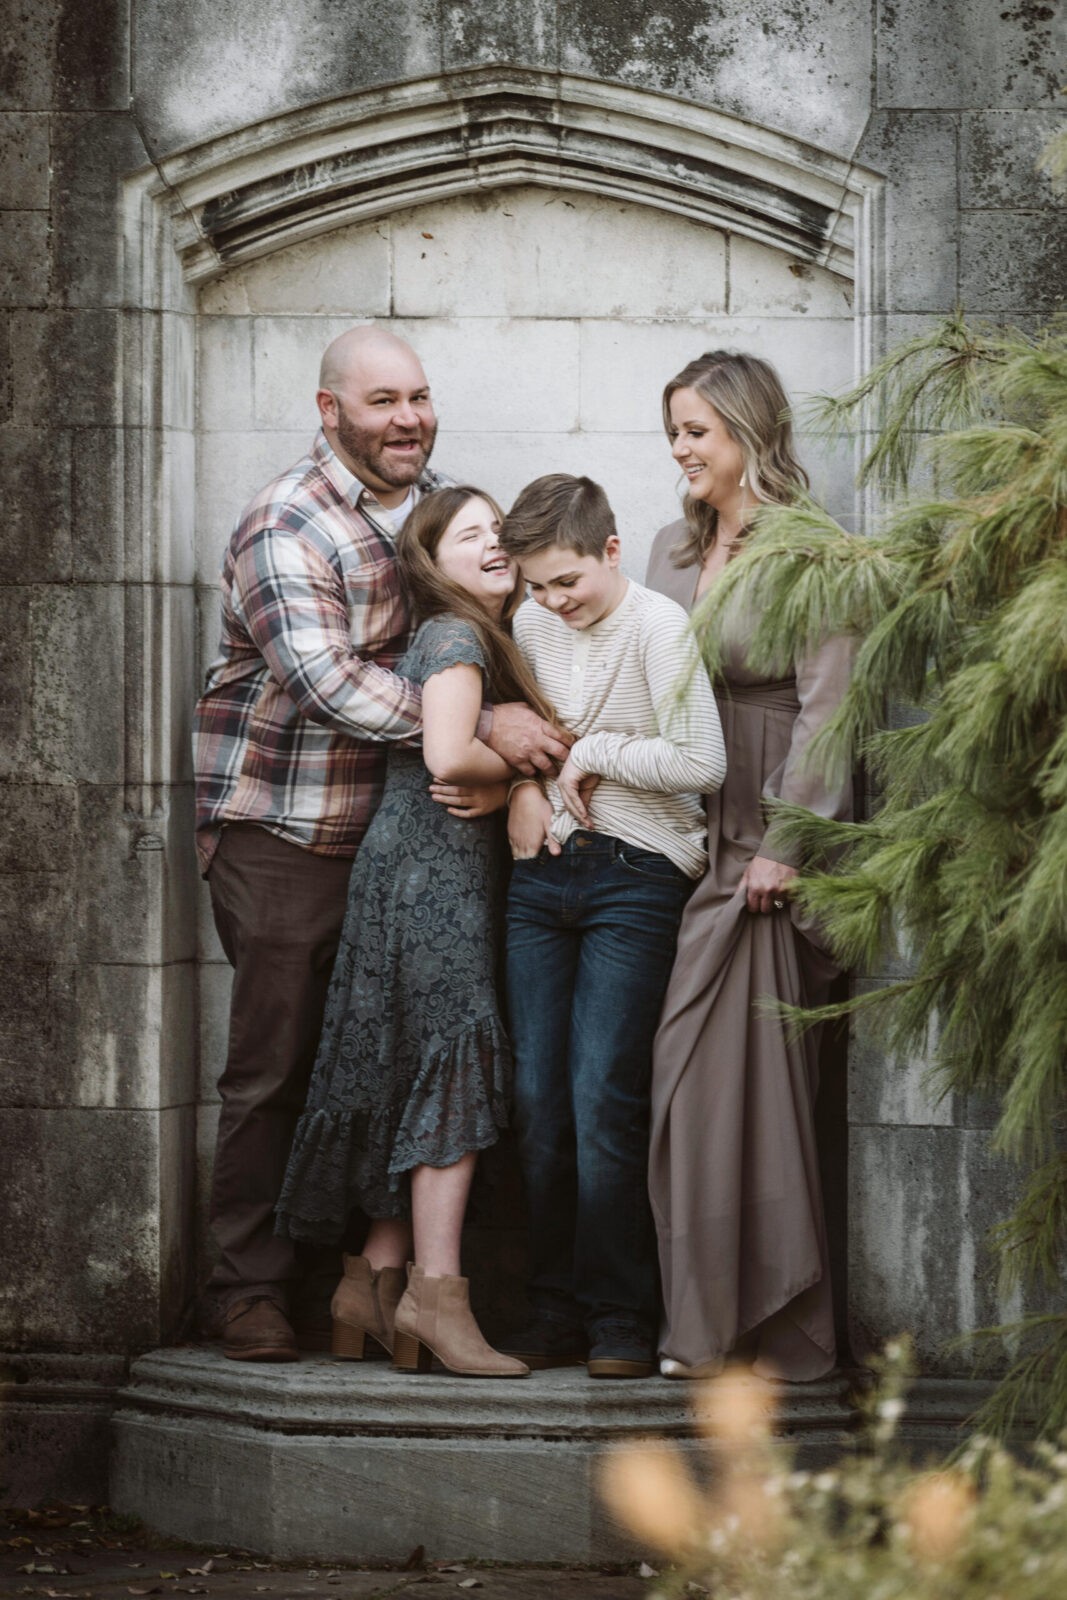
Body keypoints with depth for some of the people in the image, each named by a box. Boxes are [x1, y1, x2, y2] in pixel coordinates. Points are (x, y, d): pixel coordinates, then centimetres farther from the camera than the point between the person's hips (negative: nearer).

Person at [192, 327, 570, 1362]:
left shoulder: (431, 502, 10)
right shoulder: (284, 527, -14)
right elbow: (328, 681, -24)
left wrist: (499, 766, -2)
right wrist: (480, 726, -25)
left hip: (391, 825, 7)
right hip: (279, 826, -7)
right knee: (276, 1064, -4)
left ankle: (347, 1282, 18)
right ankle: (250, 1289, 5)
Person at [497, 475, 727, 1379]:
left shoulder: (658, 627, -9)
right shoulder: (531, 627, 11)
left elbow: (701, 764, -17)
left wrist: (593, 753, -8)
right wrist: (522, 786, 6)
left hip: (635, 879, -6)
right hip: (543, 875, 6)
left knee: (603, 1098, -10)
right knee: (538, 1099, 3)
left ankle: (622, 1323, -1)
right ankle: (557, 1314, 10)